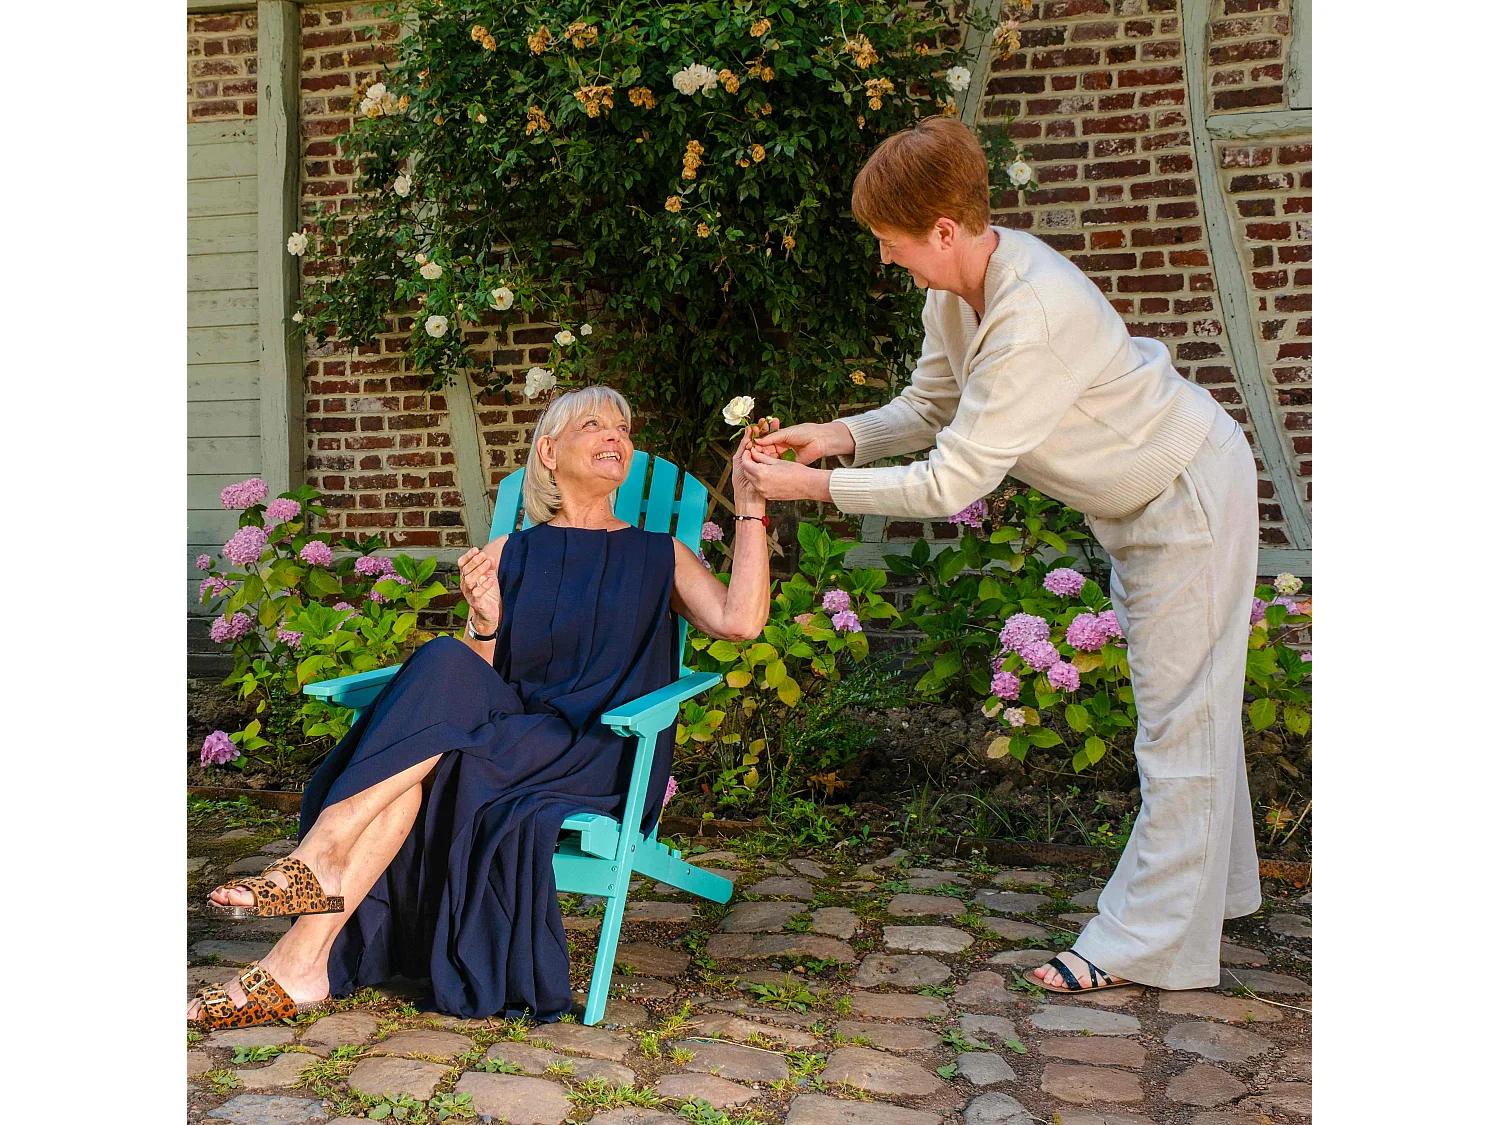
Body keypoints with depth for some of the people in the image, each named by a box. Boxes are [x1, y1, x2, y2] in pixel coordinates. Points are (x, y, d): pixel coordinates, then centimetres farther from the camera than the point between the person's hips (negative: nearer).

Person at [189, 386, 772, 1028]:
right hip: (508, 733, 2)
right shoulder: (509, 556, 17)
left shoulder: (659, 557, 14)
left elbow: (739, 621, -5)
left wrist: (750, 507, -8)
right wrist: (485, 624, -10)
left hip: (600, 758, -2)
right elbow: (472, 682, 10)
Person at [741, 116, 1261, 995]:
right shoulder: (958, 287, -8)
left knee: (1179, 714, -3)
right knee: (1189, 703, 20)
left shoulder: (1035, 316, -37)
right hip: (1136, 498, 10)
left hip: (1191, 493, -10)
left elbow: (952, 483, -34)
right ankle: (1215, 885, 37)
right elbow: (928, 408, 4)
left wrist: (810, 486, -28)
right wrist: (841, 436, -14)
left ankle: (1147, 941, 7)